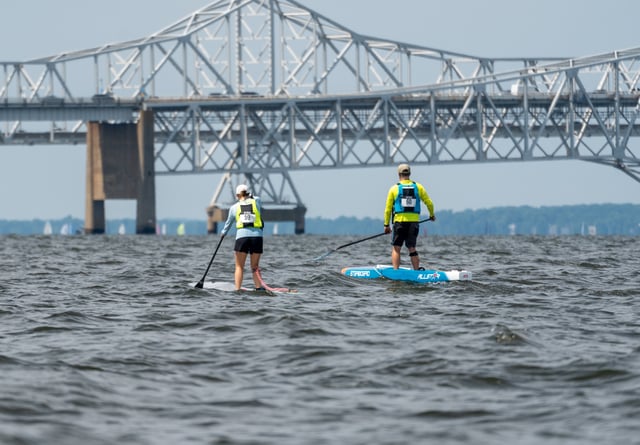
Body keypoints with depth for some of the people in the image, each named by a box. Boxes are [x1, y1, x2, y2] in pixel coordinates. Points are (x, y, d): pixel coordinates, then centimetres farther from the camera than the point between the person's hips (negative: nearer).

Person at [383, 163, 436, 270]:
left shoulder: (394, 188, 0)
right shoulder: (418, 187, 5)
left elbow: (388, 209, 2)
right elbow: (429, 203, 10)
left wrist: (386, 225, 10)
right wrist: (432, 215, 29)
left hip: (399, 221, -2)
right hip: (414, 221, 2)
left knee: (396, 248, 5)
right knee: (412, 248, 9)